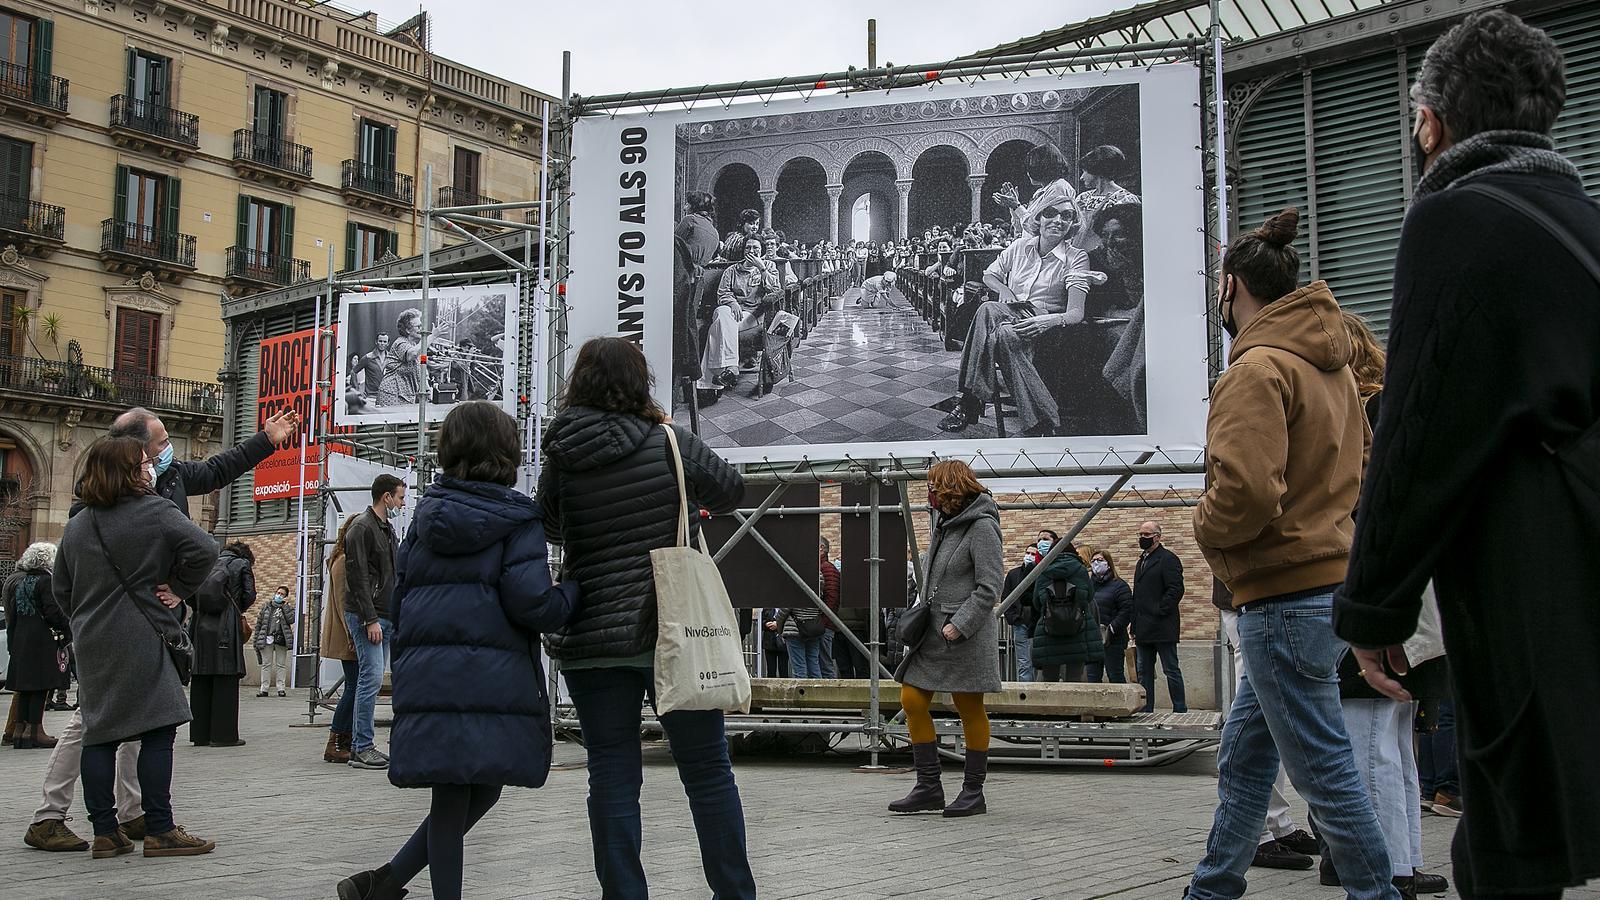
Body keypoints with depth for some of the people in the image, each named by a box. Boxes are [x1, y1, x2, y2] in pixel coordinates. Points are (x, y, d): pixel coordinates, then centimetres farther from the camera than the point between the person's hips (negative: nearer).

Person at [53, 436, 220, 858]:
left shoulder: (77, 525, 13)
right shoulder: (153, 511, -8)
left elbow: (60, 587, 18)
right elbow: (204, 549, -19)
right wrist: (178, 588, -5)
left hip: (91, 644, 7)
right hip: (139, 641, -7)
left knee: (99, 733, 9)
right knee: (157, 730, -3)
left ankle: (104, 832, 10)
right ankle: (160, 831, -3)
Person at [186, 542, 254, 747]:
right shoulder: (242, 565, 6)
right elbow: (249, 595, -1)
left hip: (201, 628, 5)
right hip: (226, 631, -5)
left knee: (200, 683, 8)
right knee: (226, 683, -1)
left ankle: (200, 733, 12)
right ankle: (223, 734, -2)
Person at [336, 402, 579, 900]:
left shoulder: (426, 517, 15)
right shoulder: (517, 519, -1)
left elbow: (399, 601, 16)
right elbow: (530, 603, -11)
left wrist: (407, 669, 25)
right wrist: (578, 590, 5)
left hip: (427, 677, 6)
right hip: (496, 680, -6)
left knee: (453, 798, 14)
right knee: (482, 793, 7)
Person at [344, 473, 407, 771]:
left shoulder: (388, 530, 20)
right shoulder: (362, 528, -10)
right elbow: (358, 578, -17)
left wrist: (396, 616, 19)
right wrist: (370, 620, -21)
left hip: (385, 618, 9)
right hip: (367, 617, -9)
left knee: (372, 679, 9)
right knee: (372, 677, -11)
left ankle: (360, 745, 14)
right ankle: (362, 749, -7)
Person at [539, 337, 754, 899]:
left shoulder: (560, 460, -1)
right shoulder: (669, 443, -7)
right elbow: (730, 493, 7)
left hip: (591, 640, 1)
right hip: (674, 632, -1)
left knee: (612, 778, 8)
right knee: (707, 770, 10)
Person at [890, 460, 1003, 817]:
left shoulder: (981, 527, -12)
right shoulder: (943, 521, 14)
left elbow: (990, 586, -16)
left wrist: (959, 624, -21)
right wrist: (921, 611, 12)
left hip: (966, 635, -9)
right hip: (931, 631, 9)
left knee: (970, 709, 2)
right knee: (912, 700, 4)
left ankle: (974, 791, 13)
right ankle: (929, 787, 11)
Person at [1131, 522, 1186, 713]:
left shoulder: (1168, 559, -6)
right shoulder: (1142, 561, 20)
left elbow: (1176, 590, -15)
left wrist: (1158, 611, -18)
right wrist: (1135, 625, 15)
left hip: (1162, 627, -8)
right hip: (1144, 630, 8)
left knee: (1171, 670, -3)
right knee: (1143, 671, 8)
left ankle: (1180, 710, 2)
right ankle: (1145, 711, 12)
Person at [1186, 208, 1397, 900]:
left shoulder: (1258, 368, -15)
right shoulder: (1331, 364, 14)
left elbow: (1247, 488, -26)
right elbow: (1362, 466, 22)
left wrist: (1206, 529, -7)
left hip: (1285, 595, -10)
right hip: (1330, 572, 10)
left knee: (1321, 766, -1)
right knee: (1244, 757, 17)